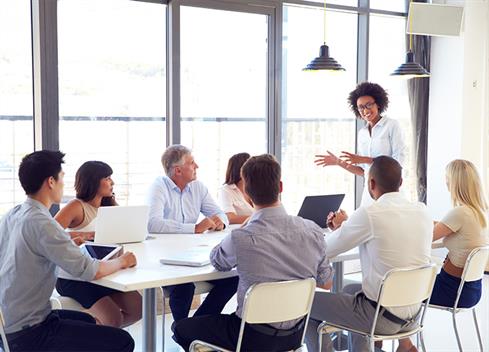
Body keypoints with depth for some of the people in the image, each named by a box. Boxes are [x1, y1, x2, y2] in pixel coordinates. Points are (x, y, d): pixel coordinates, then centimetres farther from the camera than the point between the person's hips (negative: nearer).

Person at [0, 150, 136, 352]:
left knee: (87, 320, 30)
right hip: (27, 335, -10)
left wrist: (66, 241, 17)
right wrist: (121, 262, -6)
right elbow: (89, 271, -24)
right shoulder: (40, 222, -23)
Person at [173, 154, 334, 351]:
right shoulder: (312, 231, -13)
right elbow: (325, 285, 3)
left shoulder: (241, 239, -25)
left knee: (182, 329, 16)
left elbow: (216, 261, 0)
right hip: (295, 336, 6)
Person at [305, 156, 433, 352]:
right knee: (351, 289, 34)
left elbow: (325, 250, -9)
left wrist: (339, 227, 12)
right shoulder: (422, 211, 0)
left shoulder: (369, 214, -20)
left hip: (382, 318, -7)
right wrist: (345, 226, 18)